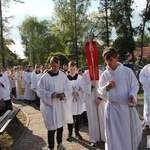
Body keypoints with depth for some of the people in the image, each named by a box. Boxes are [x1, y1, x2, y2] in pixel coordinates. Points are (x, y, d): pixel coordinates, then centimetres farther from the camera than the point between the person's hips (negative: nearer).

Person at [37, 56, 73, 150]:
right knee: (52, 128, -2)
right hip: (50, 105, -4)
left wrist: (64, 94, -17)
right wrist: (51, 95, -22)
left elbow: (68, 88, 3)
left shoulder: (63, 75, -1)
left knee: (60, 125, 19)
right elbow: (40, 91, -9)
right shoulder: (45, 77, -12)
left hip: (61, 105, 5)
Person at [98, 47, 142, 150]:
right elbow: (100, 92, 5)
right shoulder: (105, 75, 0)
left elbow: (135, 86, 0)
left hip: (127, 107, 0)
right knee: (114, 136, 6)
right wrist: (106, 88, -16)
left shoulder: (127, 71, -7)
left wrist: (132, 95, -20)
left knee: (131, 132, 15)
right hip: (112, 108, 1)